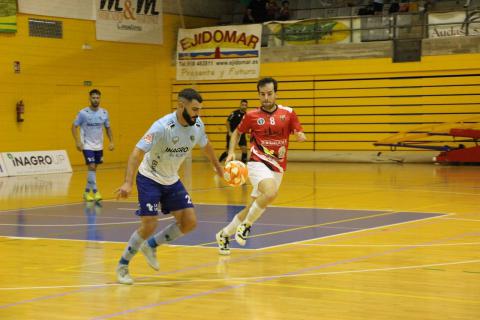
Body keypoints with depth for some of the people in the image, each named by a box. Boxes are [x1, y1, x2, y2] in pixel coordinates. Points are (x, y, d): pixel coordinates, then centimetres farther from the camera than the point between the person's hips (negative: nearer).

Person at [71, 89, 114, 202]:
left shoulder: (104, 113, 0)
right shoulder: (83, 113, -12)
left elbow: (108, 128, 11)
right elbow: (74, 126, -5)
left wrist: (111, 141, 1)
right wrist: (77, 141, -16)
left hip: (99, 146, 5)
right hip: (87, 146, -5)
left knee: (94, 169, 11)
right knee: (92, 167, -15)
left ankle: (87, 192, 24)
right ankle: (95, 192, -11)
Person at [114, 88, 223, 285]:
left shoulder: (197, 125, -9)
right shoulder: (163, 126, -29)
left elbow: (205, 145, 14)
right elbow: (137, 152, -33)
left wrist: (217, 165, 29)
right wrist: (128, 183, -44)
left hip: (172, 180, 7)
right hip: (149, 179, -6)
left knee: (190, 222, -3)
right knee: (149, 225, -15)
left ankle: (151, 246, 18)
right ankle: (122, 265, 7)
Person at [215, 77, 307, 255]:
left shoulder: (288, 113, 2)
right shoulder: (252, 116, 0)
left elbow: (300, 135, 8)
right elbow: (237, 132, 15)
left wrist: (300, 136, -15)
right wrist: (231, 152, 1)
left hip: (277, 168, 3)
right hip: (258, 163, -3)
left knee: (251, 209, 9)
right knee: (271, 193, -33)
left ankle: (224, 234, 29)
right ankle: (246, 225, -12)